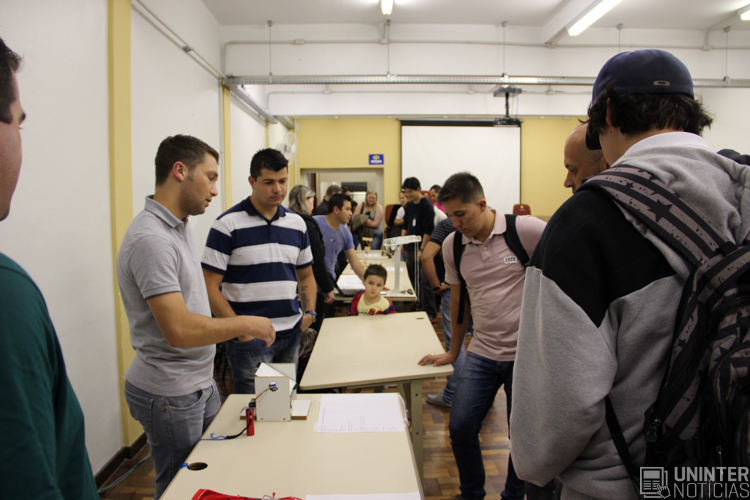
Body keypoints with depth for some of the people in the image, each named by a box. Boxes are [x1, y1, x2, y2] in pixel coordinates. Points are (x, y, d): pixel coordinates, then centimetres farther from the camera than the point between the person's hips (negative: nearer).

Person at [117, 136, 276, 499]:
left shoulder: (178, 227, 7)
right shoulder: (150, 239, -24)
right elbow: (179, 329, -30)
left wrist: (233, 327, 11)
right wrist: (245, 325, -19)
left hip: (199, 384, 9)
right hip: (170, 394, -9)